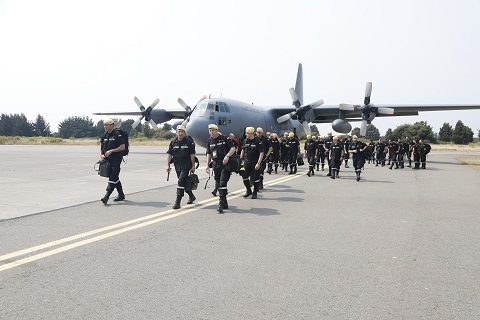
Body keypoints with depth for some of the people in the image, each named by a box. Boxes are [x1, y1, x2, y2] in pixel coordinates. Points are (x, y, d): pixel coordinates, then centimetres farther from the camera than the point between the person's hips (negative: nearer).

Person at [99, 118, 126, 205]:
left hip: (116, 160, -8)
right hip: (107, 160, 8)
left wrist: (111, 151, -17)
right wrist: (101, 155, -1)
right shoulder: (104, 136, 12)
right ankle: (121, 195, 25)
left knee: (112, 178, -11)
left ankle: (106, 196, -15)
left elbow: (123, 147, -13)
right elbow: (101, 147, 18)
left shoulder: (117, 135, -8)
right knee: (115, 178, 14)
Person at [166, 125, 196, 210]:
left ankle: (177, 202, -13)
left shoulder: (188, 142, -3)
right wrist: (168, 165, 0)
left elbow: (192, 154, -3)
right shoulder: (173, 142, 7)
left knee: (181, 181, -14)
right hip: (177, 165, 5)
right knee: (184, 181, 14)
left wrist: (193, 166, -6)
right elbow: (169, 154, 7)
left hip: (186, 165, -5)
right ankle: (191, 196, 36)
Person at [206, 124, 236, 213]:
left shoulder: (225, 138, -5)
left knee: (222, 183, -15)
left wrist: (227, 156, -22)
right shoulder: (209, 141, 12)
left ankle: (221, 204, -13)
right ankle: (225, 203, 22)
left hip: (225, 163, -6)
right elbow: (209, 154, 20)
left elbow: (233, 148, -7)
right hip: (216, 164, 6)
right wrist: (207, 165, 12)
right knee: (218, 185, 9)